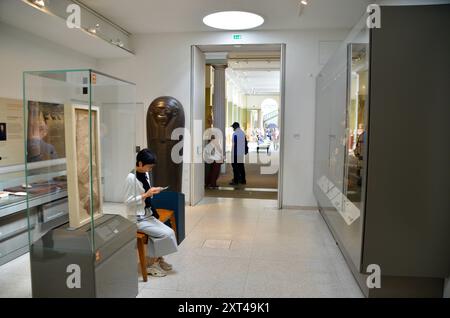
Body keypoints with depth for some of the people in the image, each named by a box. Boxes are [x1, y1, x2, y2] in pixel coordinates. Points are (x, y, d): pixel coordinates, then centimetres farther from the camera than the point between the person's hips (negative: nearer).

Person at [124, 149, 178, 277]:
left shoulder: (145, 175, 6)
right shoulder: (131, 178, -19)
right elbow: (128, 201, -19)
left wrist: (152, 192, -5)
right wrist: (146, 195, -24)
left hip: (148, 215, 8)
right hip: (137, 219, -8)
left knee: (170, 232, -6)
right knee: (165, 234, -16)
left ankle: (158, 259, 14)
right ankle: (151, 264, 4)